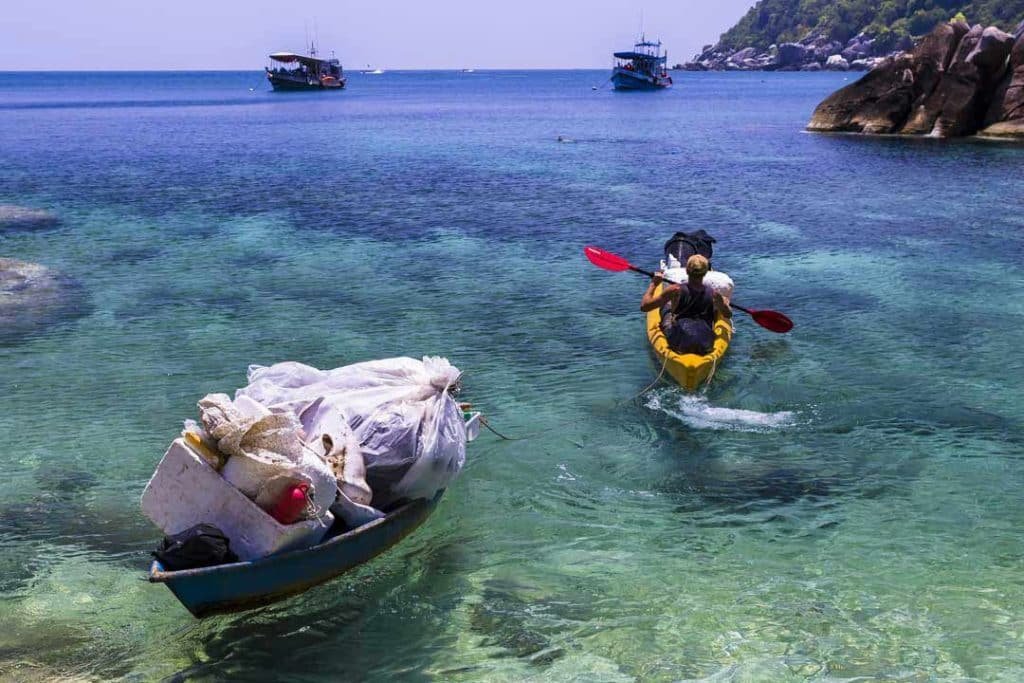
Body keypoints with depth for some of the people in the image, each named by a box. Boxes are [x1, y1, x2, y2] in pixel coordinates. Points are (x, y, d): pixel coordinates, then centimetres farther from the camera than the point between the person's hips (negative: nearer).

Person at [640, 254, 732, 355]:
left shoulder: (675, 291, -18)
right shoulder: (714, 295, -11)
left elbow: (644, 306, -12)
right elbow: (728, 315, 10)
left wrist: (653, 284, 2)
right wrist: (725, 303, 31)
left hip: (677, 344, -1)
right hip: (705, 347, 1)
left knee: (666, 305, 26)